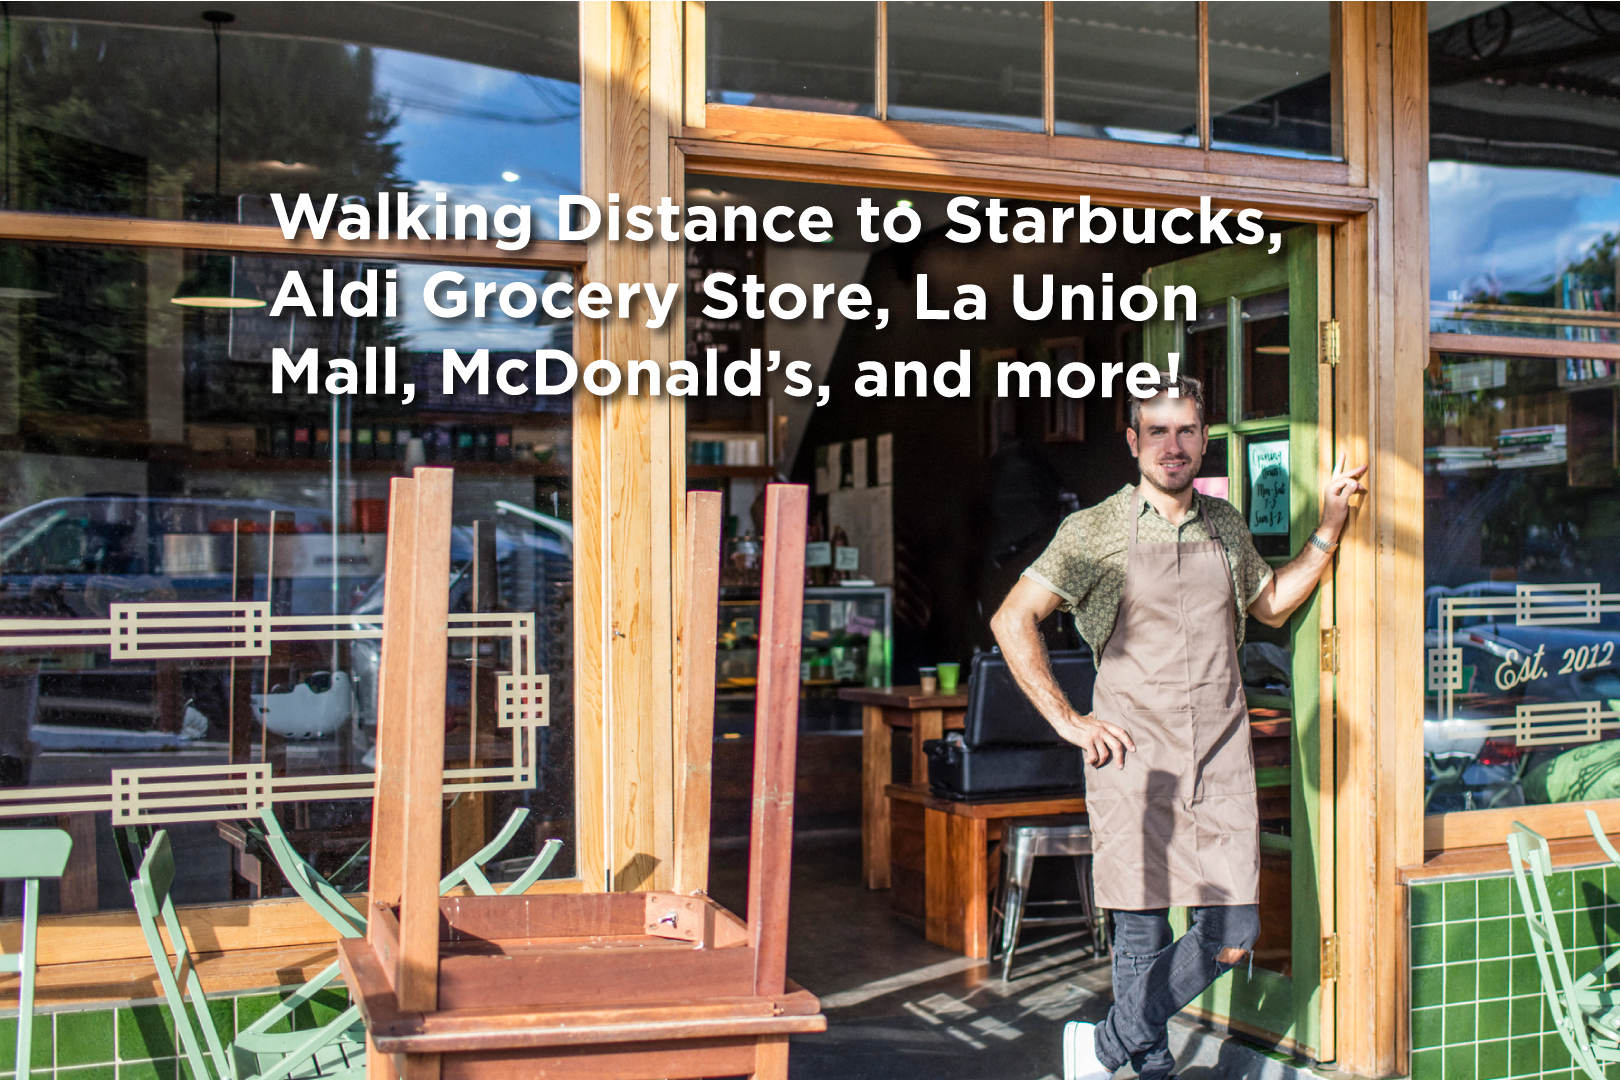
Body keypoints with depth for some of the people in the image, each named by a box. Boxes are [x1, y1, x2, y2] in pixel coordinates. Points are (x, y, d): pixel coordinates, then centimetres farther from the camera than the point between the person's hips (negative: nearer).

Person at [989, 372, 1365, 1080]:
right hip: (1134, 757, -4)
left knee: (1232, 936, 1)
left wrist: (1329, 528, 16)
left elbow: (1271, 605, 27)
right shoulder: (1098, 530, -2)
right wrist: (1067, 720, -7)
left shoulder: (1225, 525, 12)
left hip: (1220, 760, 4)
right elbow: (1012, 619, -3)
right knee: (1142, 934, 2)